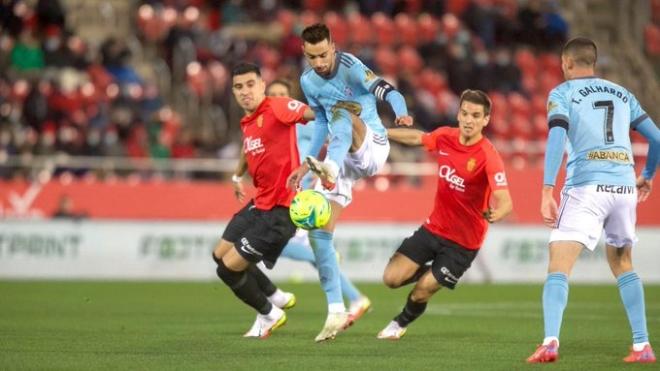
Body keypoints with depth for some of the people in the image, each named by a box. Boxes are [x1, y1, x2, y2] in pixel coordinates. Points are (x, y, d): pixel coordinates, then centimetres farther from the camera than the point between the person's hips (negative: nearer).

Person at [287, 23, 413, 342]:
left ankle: (330, 169, -62)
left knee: (342, 111, -36)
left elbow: (388, 91, -27)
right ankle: (336, 311, -2)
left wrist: (401, 113, -49)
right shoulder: (308, 81, 6)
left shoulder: (351, 68, -14)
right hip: (342, 157, 6)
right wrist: (305, 166, 17)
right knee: (318, 231, -7)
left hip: (371, 146, -6)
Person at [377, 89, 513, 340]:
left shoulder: (488, 157, -25)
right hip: (434, 228, 5)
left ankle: (401, 323, 33)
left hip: (463, 243, -5)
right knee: (392, 278, -5)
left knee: (421, 293, -2)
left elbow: (505, 201, -35)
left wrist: (496, 213, -58)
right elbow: (417, 138, 17)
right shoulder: (445, 137, -7)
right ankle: (430, 273, 28)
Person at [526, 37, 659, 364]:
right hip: (624, 187, 5)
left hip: (586, 187, -5)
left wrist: (547, 192, -16)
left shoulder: (562, 93, 5)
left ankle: (550, 342, -25)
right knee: (622, 264, 21)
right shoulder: (621, 94, 19)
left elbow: (556, 139, -11)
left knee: (558, 267, -7)